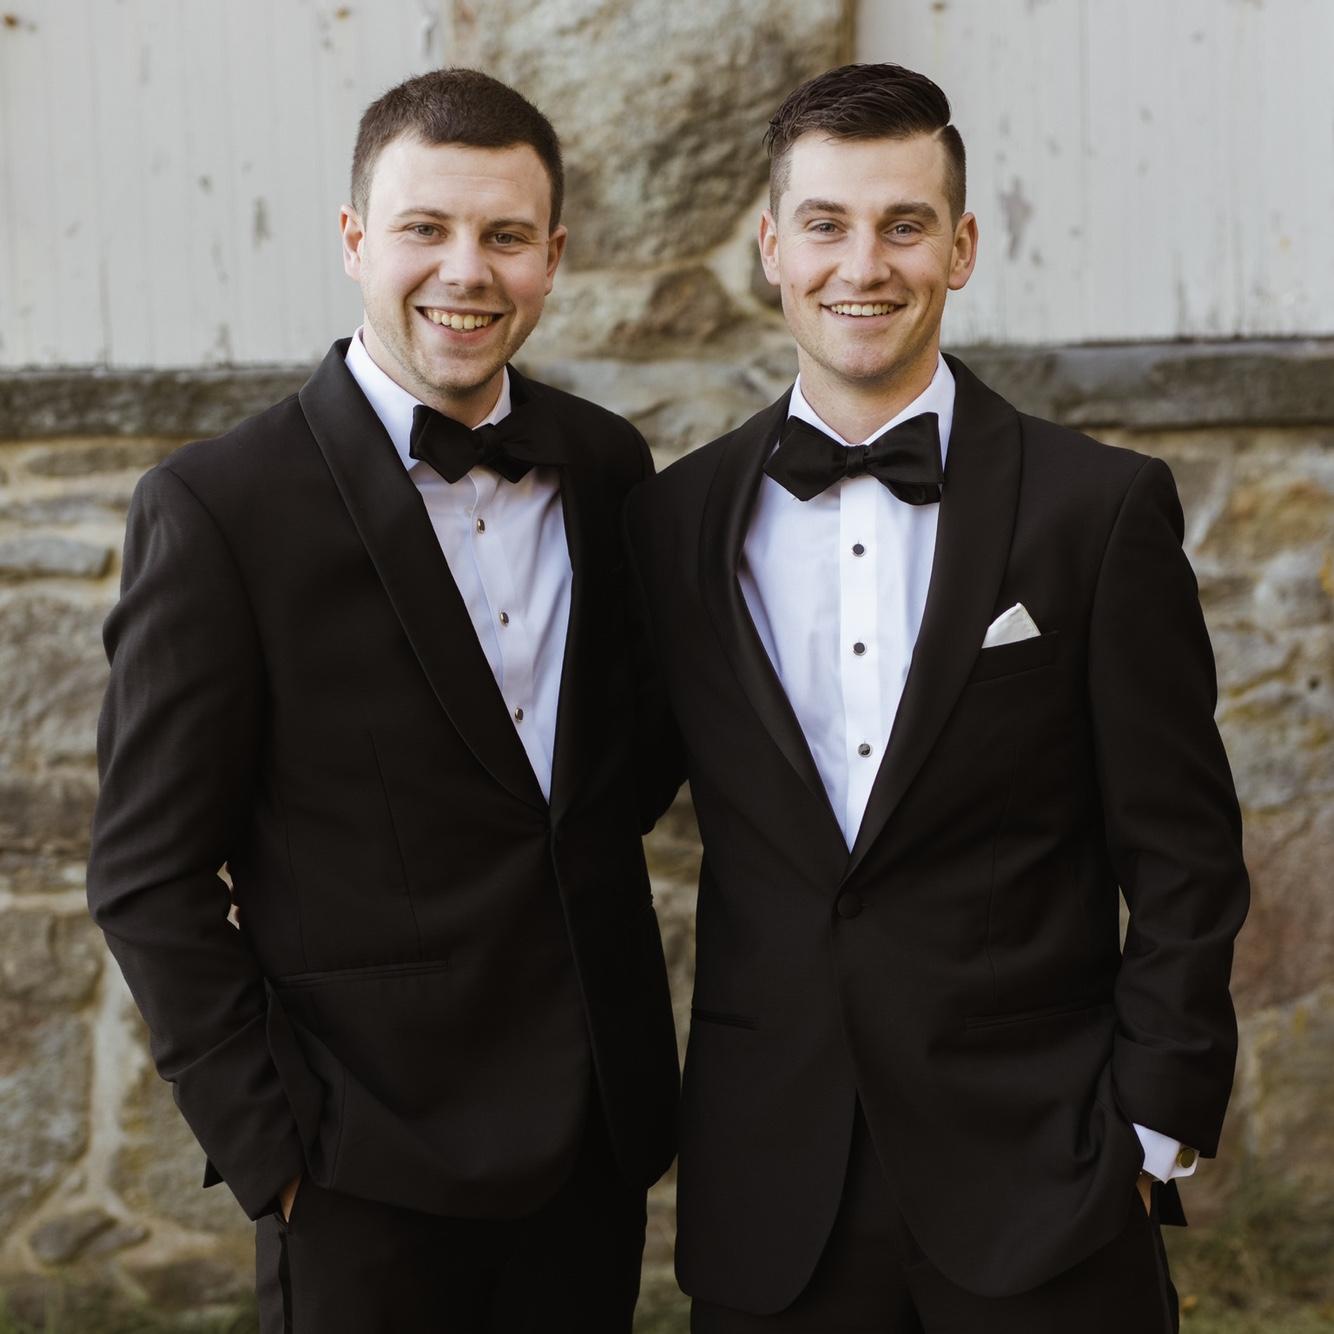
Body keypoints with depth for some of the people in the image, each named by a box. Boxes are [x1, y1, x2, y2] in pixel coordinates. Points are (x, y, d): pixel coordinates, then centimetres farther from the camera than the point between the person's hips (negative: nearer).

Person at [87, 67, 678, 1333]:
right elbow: (150, 876, -9)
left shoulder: (606, 464, 4)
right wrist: (269, 1152, -11)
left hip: (601, 1133, 5)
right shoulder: (218, 507, -11)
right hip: (376, 1169, -4)